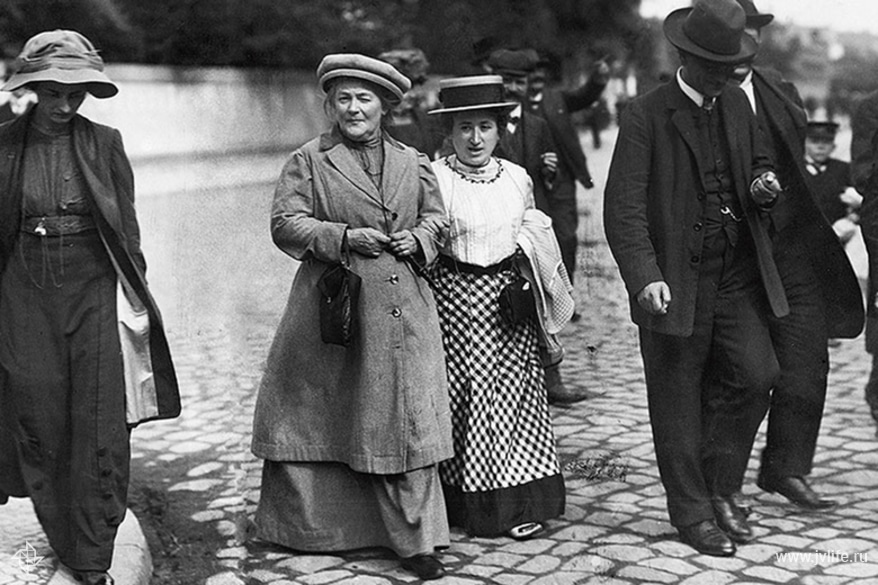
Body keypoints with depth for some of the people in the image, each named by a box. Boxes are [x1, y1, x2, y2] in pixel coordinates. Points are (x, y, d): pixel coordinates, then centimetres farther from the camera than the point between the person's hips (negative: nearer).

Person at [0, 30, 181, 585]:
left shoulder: (104, 143, 3)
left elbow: (127, 226, 5)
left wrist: (136, 295, 1)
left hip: (94, 289, -1)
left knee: (102, 425, -4)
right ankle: (59, 537, 22)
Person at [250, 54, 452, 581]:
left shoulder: (413, 163, 12)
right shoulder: (308, 161, 3)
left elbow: (437, 218, 18)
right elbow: (285, 224, -3)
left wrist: (417, 240, -3)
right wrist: (343, 237, -14)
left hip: (401, 311, 2)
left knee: (405, 421, 0)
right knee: (313, 414, 7)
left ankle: (415, 540, 8)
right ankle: (308, 528, 27)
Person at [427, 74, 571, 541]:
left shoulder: (517, 178, 9)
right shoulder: (432, 178, -3)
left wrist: (532, 292, 16)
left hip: (508, 297, 3)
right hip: (454, 296, -3)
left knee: (512, 393, 4)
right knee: (461, 395, 0)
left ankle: (519, 503, 14)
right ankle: (466, 502, 14)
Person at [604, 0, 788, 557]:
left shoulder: (737, 103, 10)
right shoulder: (646, 115, -9)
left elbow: (758, 162, 25)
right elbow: (623, 208, -16)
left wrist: (763, 186, 0)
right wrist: (644, 276, -30)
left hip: (738, 276, 5)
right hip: (675, 283, -5)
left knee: (755, 376, -6)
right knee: (678, 404, 6)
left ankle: (714, 483, 17)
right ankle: (692, 512, 23)